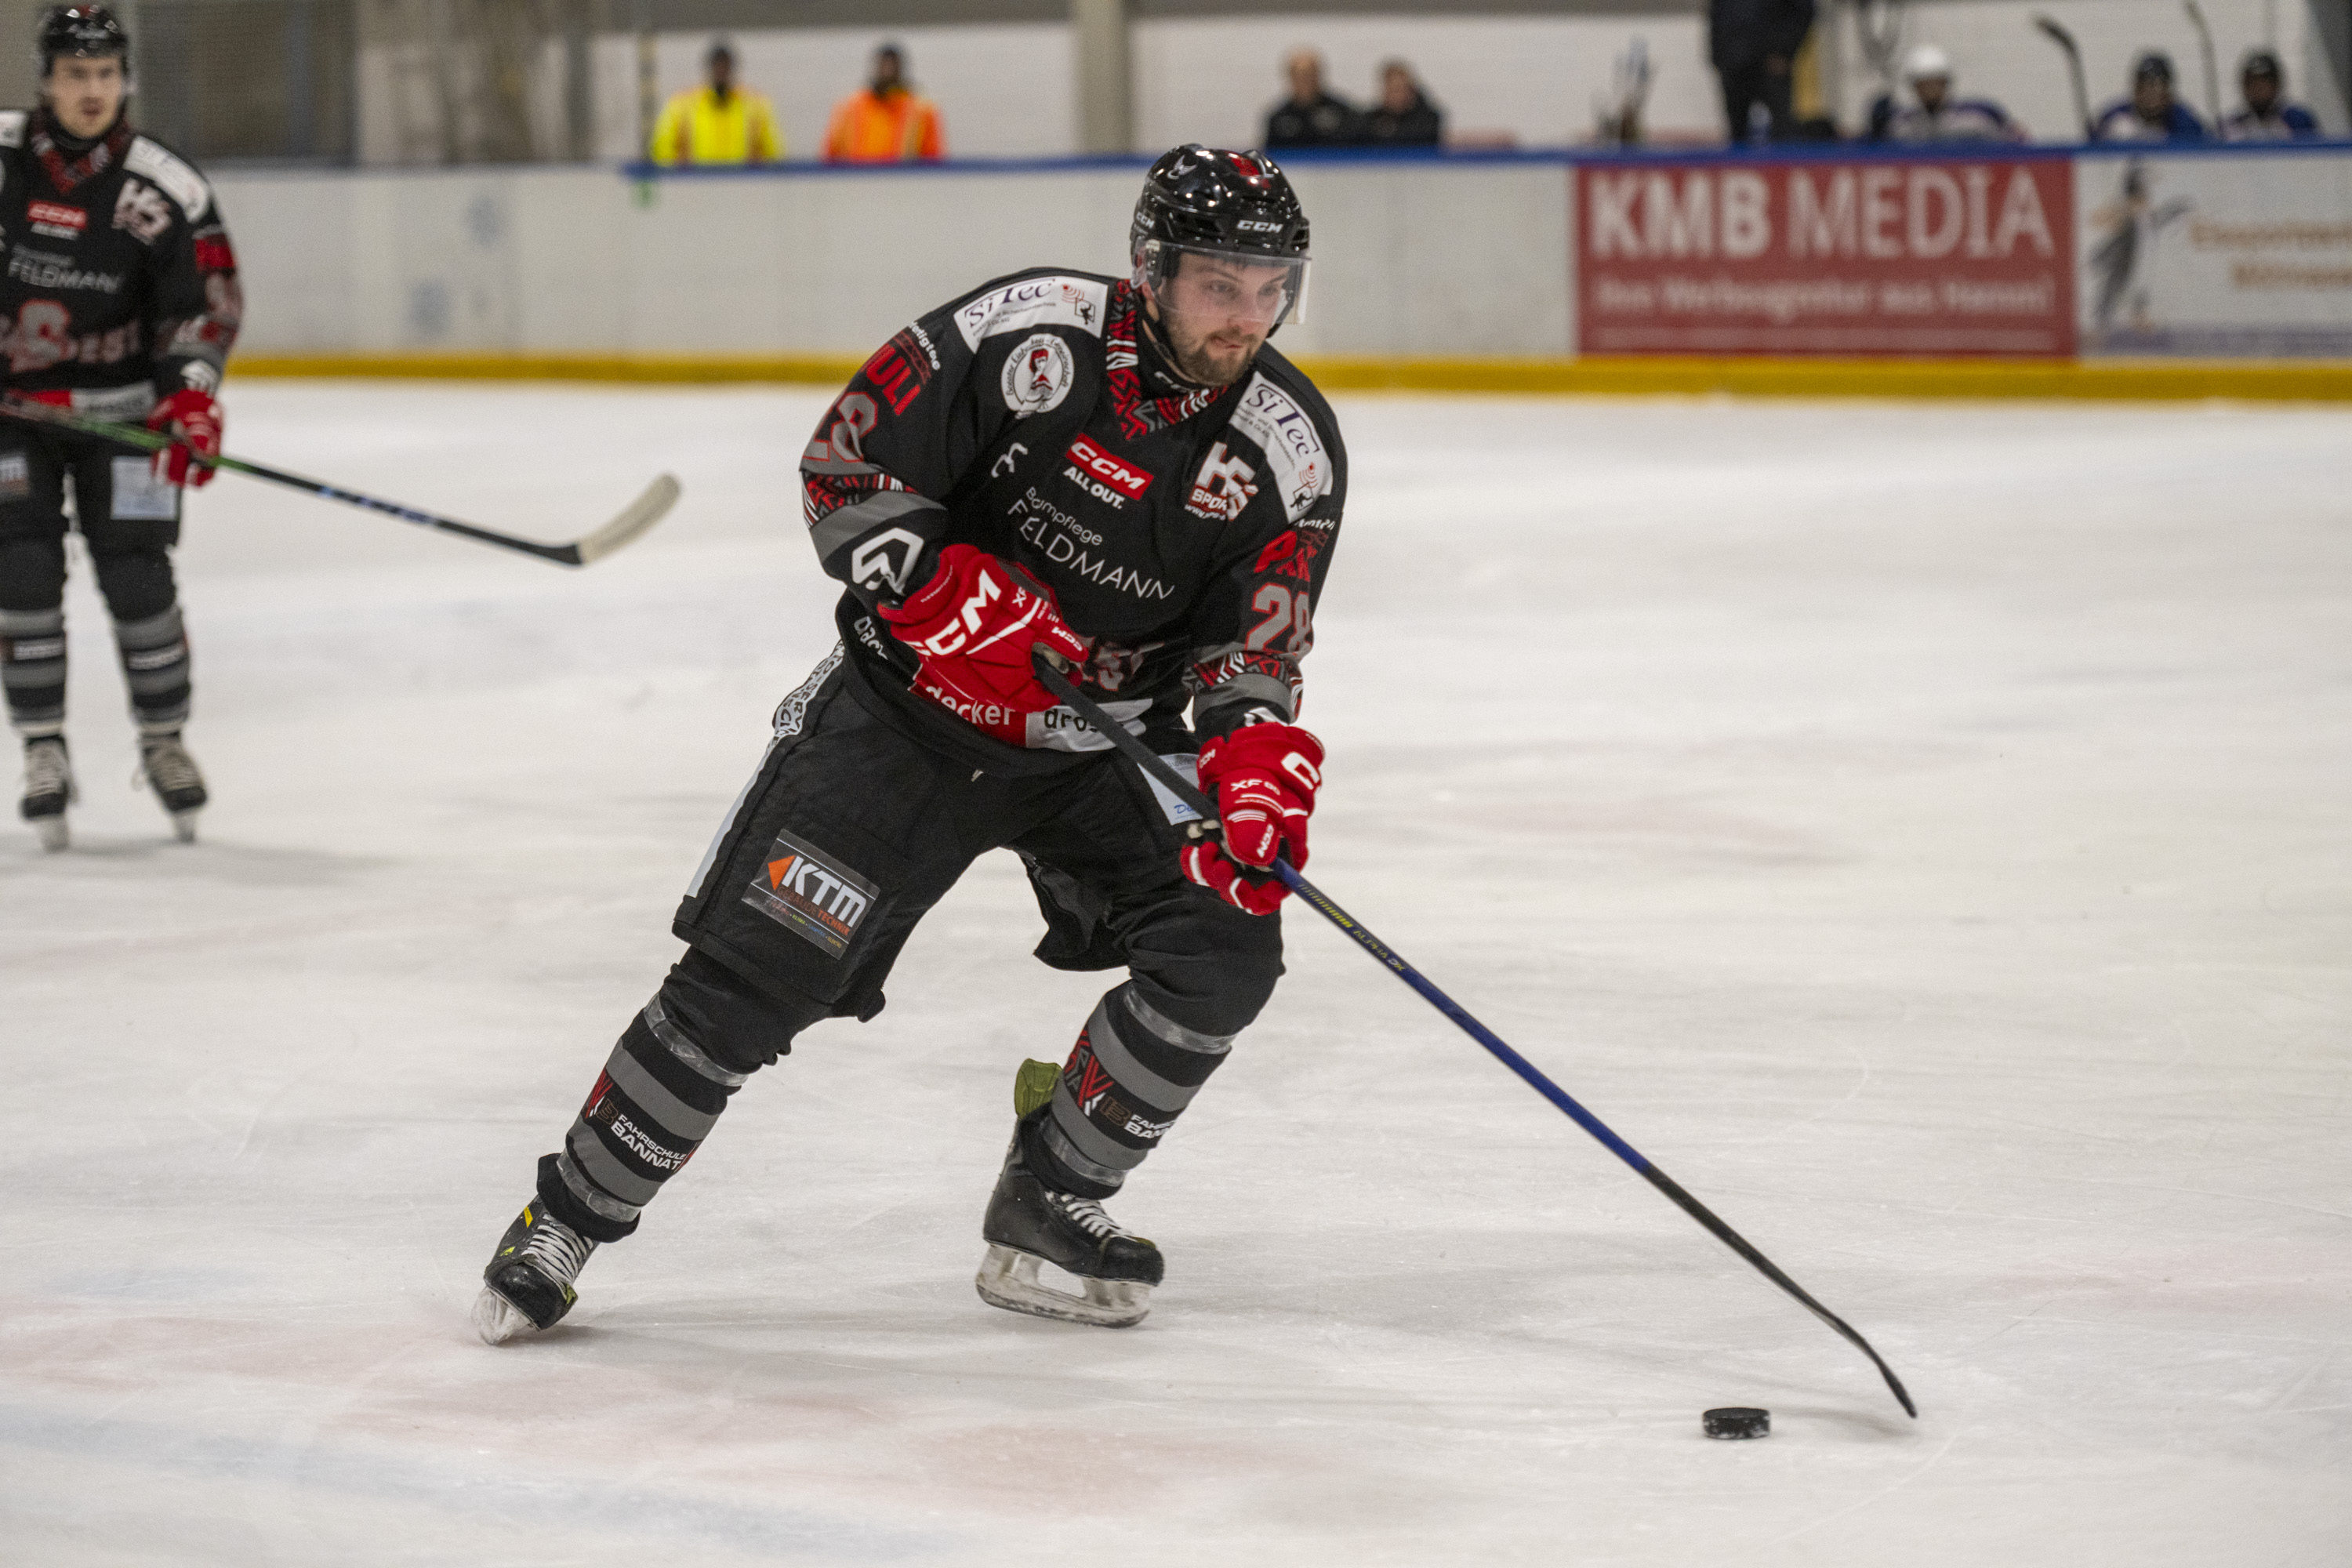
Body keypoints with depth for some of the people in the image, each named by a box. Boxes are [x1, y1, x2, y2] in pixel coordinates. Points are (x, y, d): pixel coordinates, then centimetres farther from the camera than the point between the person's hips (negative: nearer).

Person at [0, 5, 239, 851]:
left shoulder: (166, 188, -12)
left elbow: (208, 299, -8)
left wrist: (191, 392, -22)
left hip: (119, 403, 0)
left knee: (136, 571, -3)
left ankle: (162, 740, 16)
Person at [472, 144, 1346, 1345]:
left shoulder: (1291, 448, -11)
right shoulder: (1030, 336, -20)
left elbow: (1251, 654, -8)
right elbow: (846, 467, -14)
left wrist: (1255, 753, -29)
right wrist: (953, 593, -28)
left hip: (1108, 740, 3)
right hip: (915, 702, -3)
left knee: (1222, 950, -16)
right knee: (758, 969, -10)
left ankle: (1044, 1207, 4)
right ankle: (573, 1212, 8)